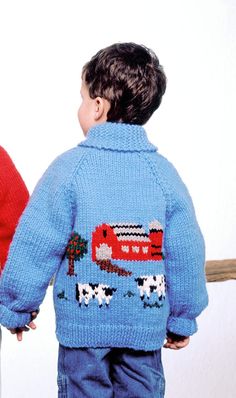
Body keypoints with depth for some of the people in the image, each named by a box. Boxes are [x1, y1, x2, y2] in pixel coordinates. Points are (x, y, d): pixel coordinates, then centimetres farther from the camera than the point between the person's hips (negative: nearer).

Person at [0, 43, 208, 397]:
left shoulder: (69, 168, -13)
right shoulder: (163, 172, -5)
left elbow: (35, 247, -10)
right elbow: (186, 255, -1)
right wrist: (182, 321, 13)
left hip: (83, 323, -2)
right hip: (146, 326, 3)